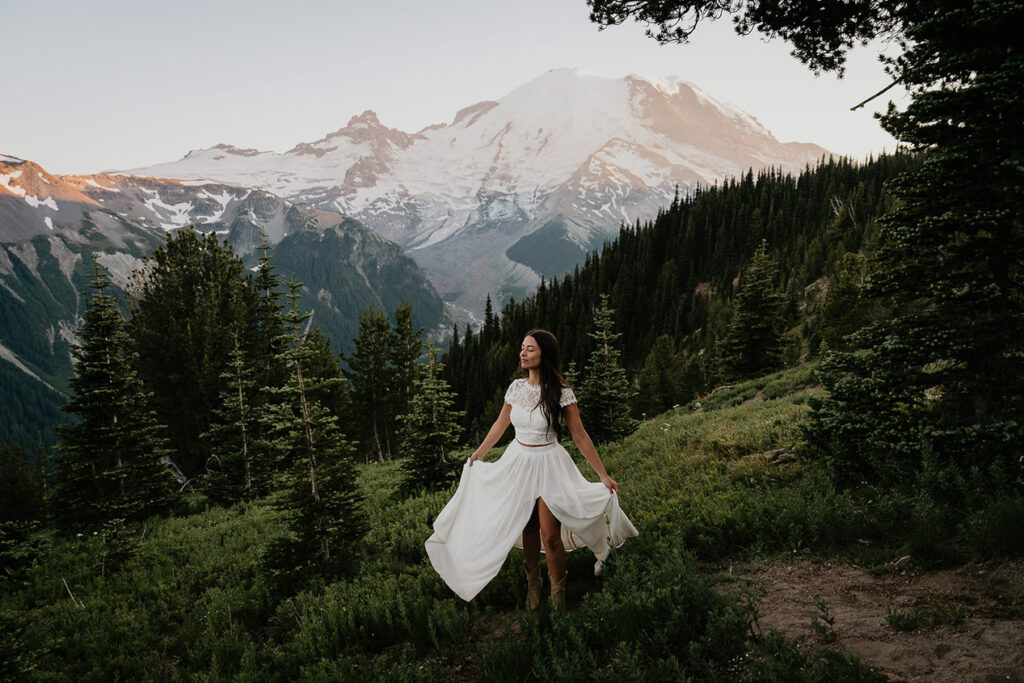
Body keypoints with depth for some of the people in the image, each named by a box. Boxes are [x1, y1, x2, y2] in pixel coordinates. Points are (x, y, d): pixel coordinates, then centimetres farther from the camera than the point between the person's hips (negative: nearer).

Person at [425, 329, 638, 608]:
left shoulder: (561, 392, -14)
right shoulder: (516, 387, -1)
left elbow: (579, 436, -9)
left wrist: (604, 475, -9)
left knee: (550, 536, -3)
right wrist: (477, 455, 24)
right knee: (527, 529, 12)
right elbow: (500, 425, 15)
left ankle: (558, 592, 19)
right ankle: (533, 583, 32)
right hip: (518, 462, 4)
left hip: (549, 464, -4)